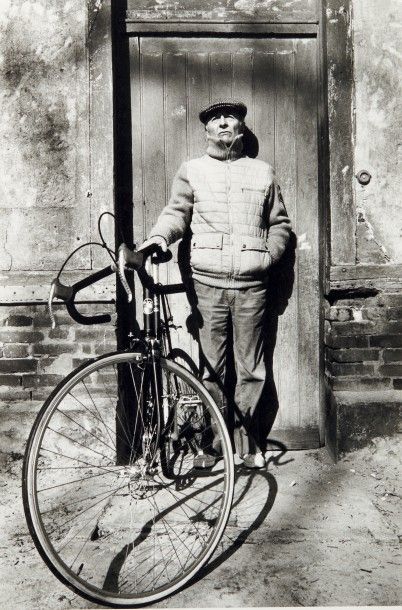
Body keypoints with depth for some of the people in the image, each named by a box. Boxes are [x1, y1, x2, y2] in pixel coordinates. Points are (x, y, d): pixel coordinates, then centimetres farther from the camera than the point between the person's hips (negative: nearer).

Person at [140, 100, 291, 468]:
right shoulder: (192, 170, 12)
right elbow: (176, 212, 3)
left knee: (251, 368, 6)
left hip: (252, 283, 1)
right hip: (208, 282, -1)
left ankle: (247, 440, 19)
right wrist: (159, 236, -17)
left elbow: (281, 224, 18)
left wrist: (269, 254, 2)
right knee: (211, 367, 3)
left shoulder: (263, 172, 16)